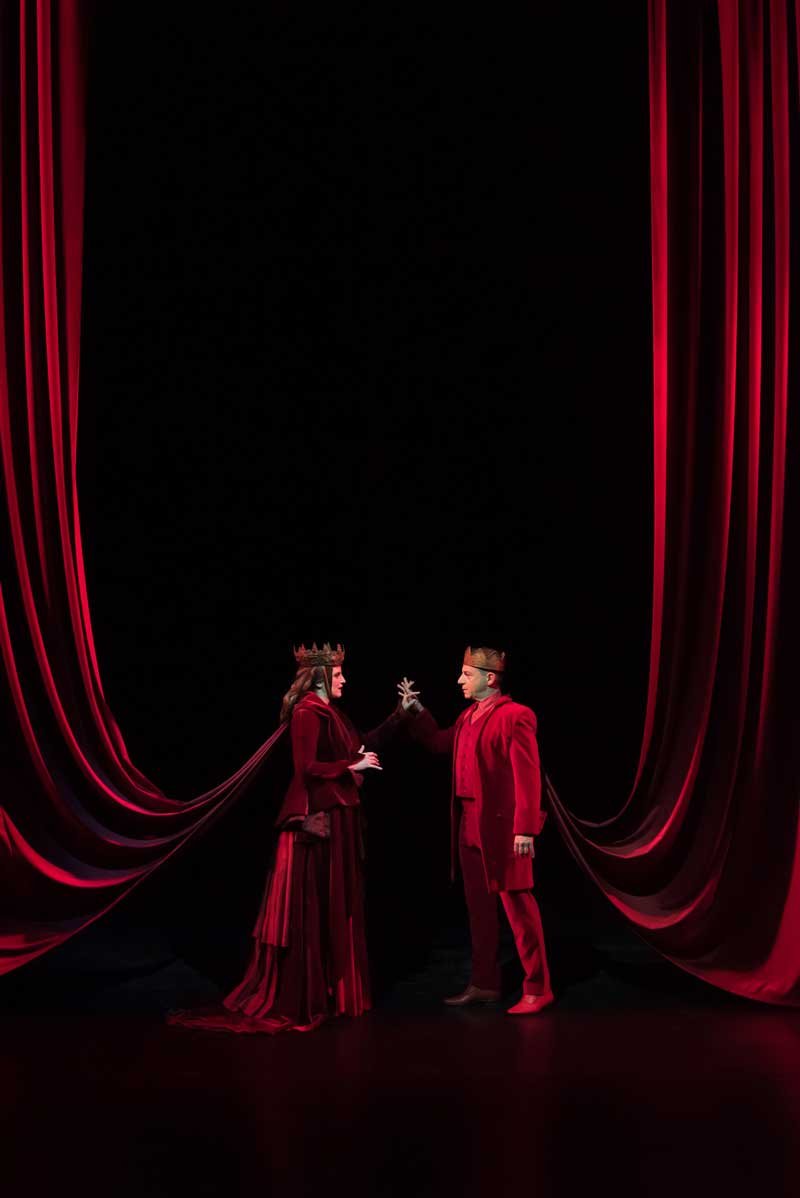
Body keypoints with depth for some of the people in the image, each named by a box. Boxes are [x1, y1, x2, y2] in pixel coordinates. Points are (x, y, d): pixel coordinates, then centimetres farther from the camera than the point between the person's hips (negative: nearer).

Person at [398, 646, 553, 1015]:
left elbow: (527, 776, -17)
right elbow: (441, 743, 31)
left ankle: (537, 989, 5)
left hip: (502, 827, -8)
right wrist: (417, 711, 20)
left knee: (517, 905, -2)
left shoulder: (515, 716, -13)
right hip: (469, 825, 9)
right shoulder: (468, 715, 13)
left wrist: (525, 829, -21)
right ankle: (484, 984, 24)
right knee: (478, 907, 14)